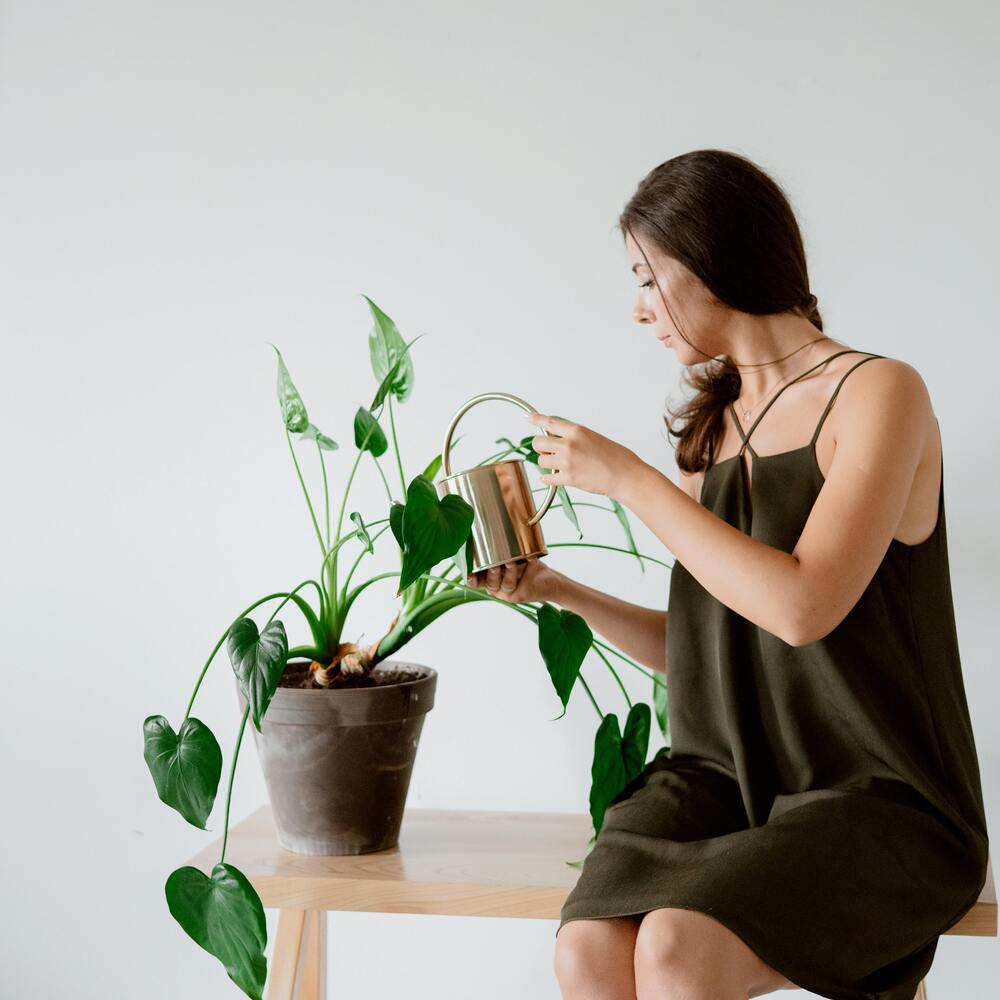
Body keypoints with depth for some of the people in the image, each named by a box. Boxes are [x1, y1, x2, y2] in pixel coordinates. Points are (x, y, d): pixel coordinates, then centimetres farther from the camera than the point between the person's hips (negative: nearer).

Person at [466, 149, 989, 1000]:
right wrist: (558, 589, 4)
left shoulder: (878, 392, -7)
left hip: (876, 800, -5)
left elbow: (802, 606, -20)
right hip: (725, 777, 5)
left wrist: (627, 476, -14)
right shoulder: (712, 429, 13)